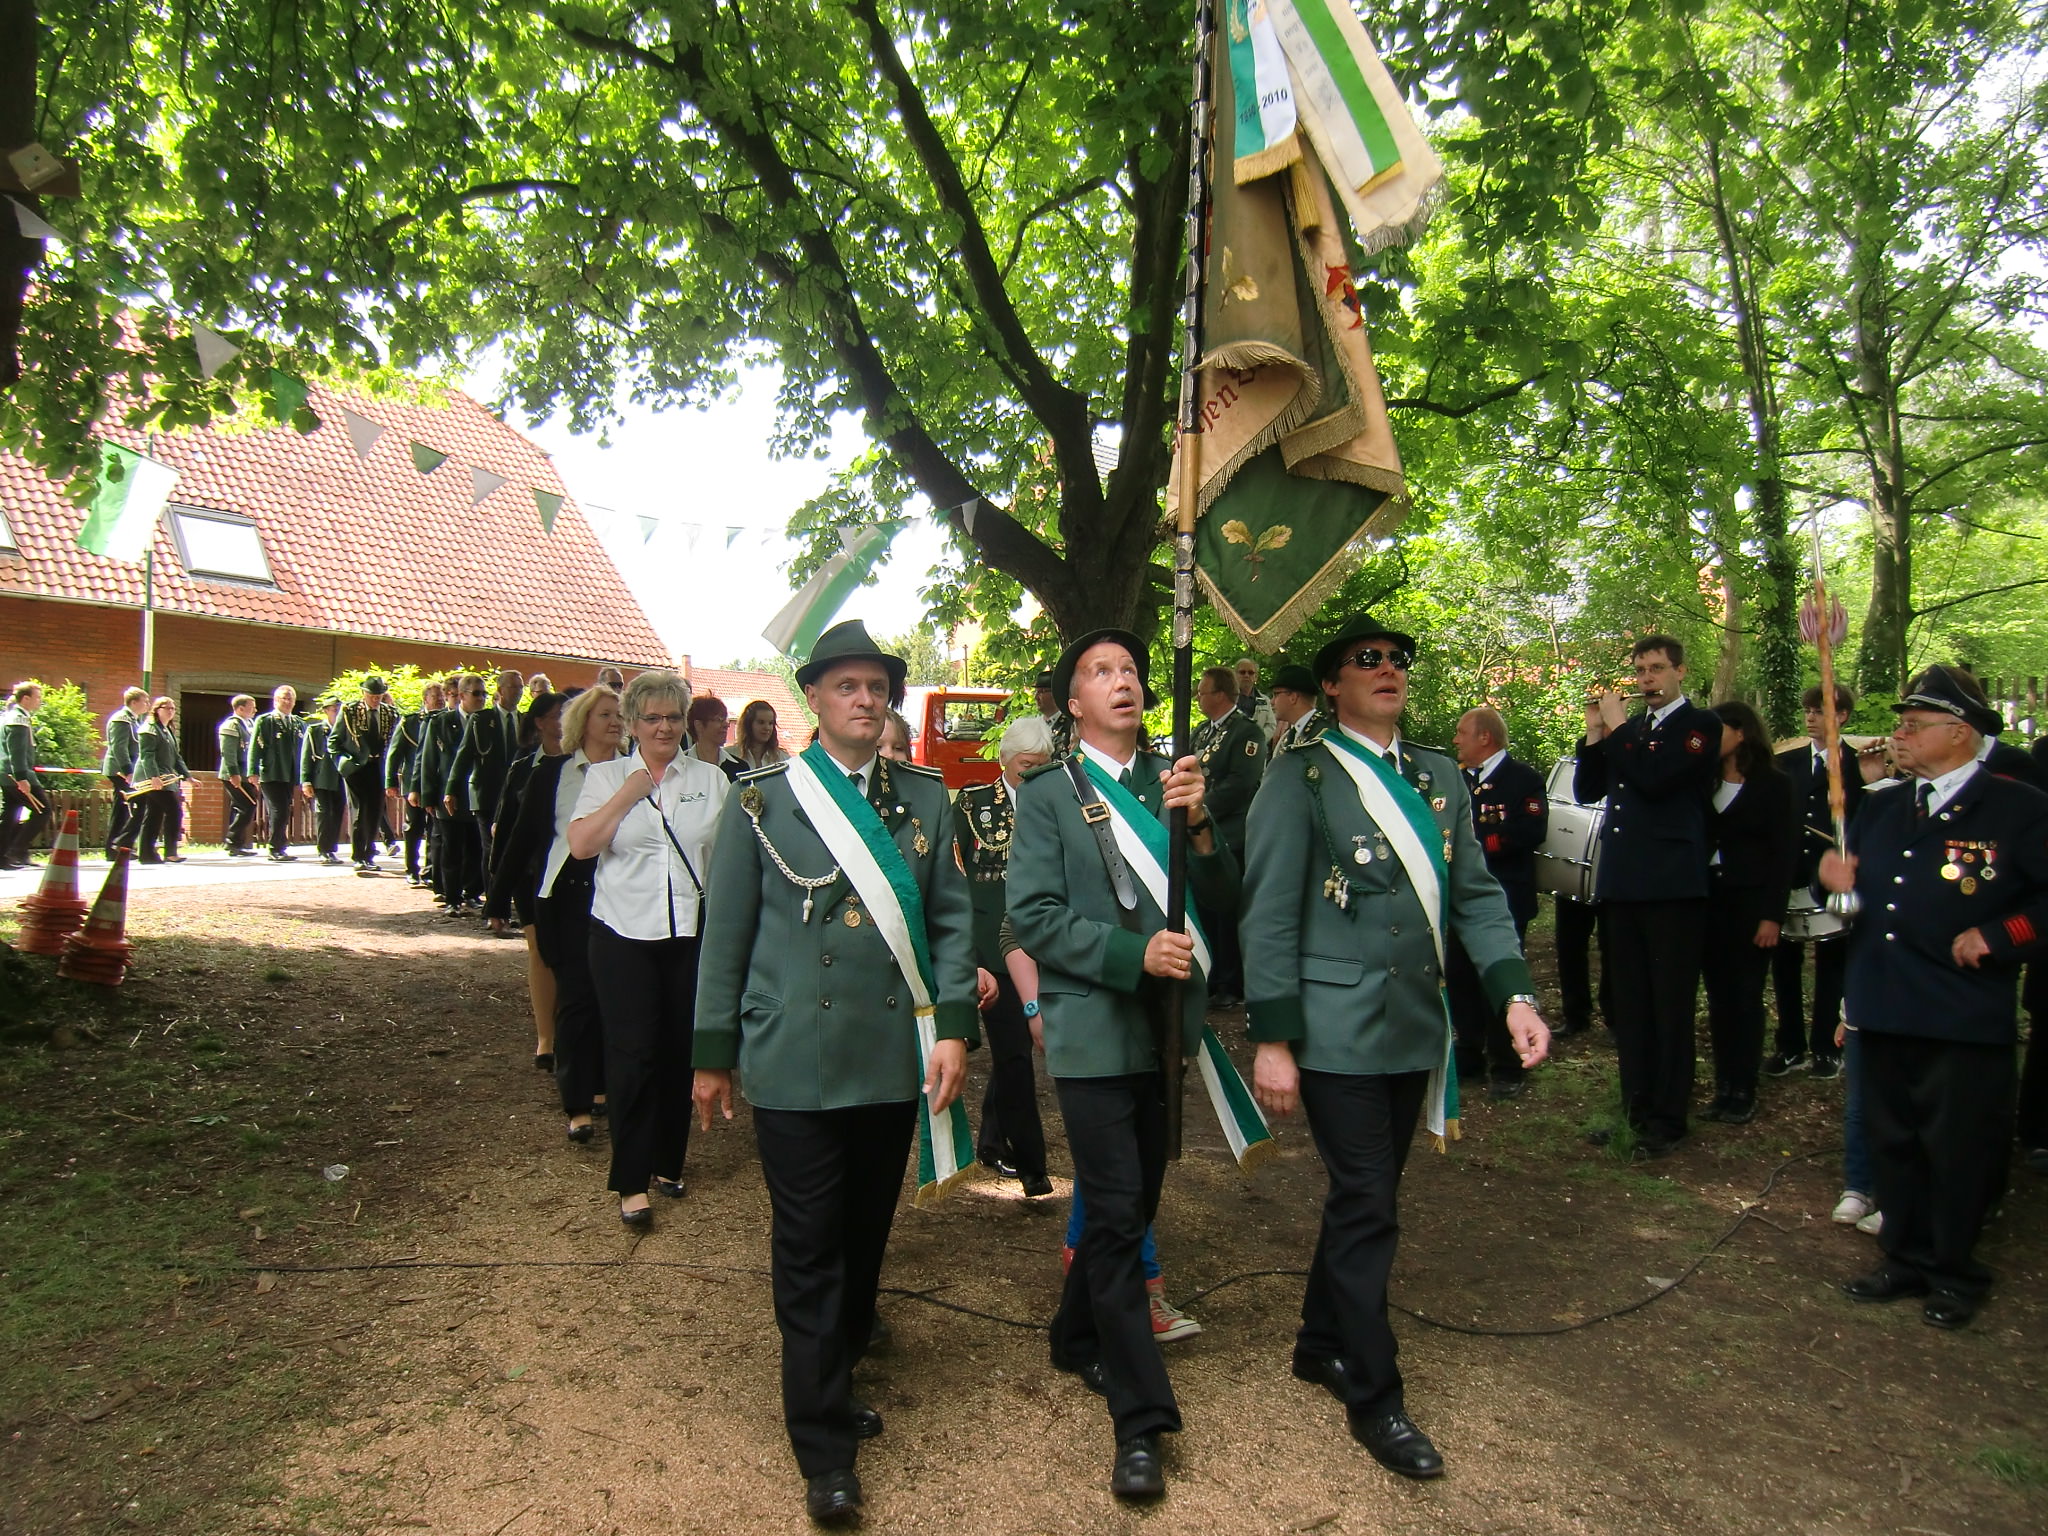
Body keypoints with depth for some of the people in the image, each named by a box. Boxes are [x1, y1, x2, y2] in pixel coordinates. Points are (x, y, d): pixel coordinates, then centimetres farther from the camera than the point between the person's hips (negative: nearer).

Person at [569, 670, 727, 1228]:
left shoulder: (711, 779, 8)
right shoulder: (606, 776, 5)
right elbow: (581, 844, -9)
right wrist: (629, 793, -10)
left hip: (692, 932, 2)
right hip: (625, 932, -1)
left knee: (679, 1050, 9)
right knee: (633, 1052, -3)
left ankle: (667, 1162, 26)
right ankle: (631, 1182, 6)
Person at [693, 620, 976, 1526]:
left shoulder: (925, 797, 7)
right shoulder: (762, 802, 0)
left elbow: (951, 918, 5)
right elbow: (727, 934, 2)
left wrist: (951, 1026, -5)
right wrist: (713, 1053, 3)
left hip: (895, 1061, 3)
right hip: (796, 1064, -3)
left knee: (866, 1236, 16)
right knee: (810, 1250, 4)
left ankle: (837, 1377, 38)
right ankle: (825, 1447, 15)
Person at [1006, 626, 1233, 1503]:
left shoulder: (1175, 782, 7)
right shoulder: (1048, 796, -4)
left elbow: (1224, 903, 1)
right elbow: (1034, 917, -11)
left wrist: (1197, 821, -17)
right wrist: (1133, 953, -22)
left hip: (1166, 1027, 5)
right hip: (1095, 1029, -5)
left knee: (1134, 1205, 18)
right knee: (1115, 1214, -4)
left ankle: (1078, 1339, 40)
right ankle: (1141, 1418, 7)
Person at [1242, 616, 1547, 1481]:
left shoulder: (1440, 778, 11)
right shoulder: (1301, 779, -7)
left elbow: (1475, 892, 9)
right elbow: (1270, 916, -10)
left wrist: (1514, 993, -4)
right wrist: (1272, 1041, -13)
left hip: (1414, 1032, 6)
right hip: (1340, 1034, -6)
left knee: (1365, 1198, 18)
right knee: (1367, 1207, 0)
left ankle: (1321, 1346, 37)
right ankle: (1373, 1396, 18)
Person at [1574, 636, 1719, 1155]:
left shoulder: (1701, 725, -1)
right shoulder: (1627, 728, 17)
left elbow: (1655, 780, -18)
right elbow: (1586, 791, 11)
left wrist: (1617, 728, -9)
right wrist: (1595, 732, 1)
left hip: (1673, 886, -6)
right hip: (1620, 883, 6)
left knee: (1670, 1008, 0)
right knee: (1628, 1006, 10)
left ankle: (1668, 1120, 7)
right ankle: (1636, 1109, 20)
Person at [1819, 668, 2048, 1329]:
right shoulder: (1881, 808, 13)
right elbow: (1863, 892, 22)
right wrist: (1840, 880, 1)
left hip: (1965, 1020, -6)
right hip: (1883, 1009, 6)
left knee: (1959, 1150, 6)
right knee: (1892, 1143, 15)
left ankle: (1955, 1274, 24)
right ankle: (1906, 1259, 29)